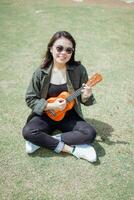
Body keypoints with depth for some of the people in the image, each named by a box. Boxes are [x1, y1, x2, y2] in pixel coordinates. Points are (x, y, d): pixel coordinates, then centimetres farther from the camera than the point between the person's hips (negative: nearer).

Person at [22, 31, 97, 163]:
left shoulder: (79, 70, -10)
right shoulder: (41, 72, -10)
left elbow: (84, 100, 0)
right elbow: (30, 99, -5)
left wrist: (86, 96, -25)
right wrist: (51, 106, -20)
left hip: (69, 116, 1)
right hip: (46, 114, 0)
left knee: (90, 133, -25)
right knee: (28, 131, -28)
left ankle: (42, 140, -15)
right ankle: (73, 149, -20)